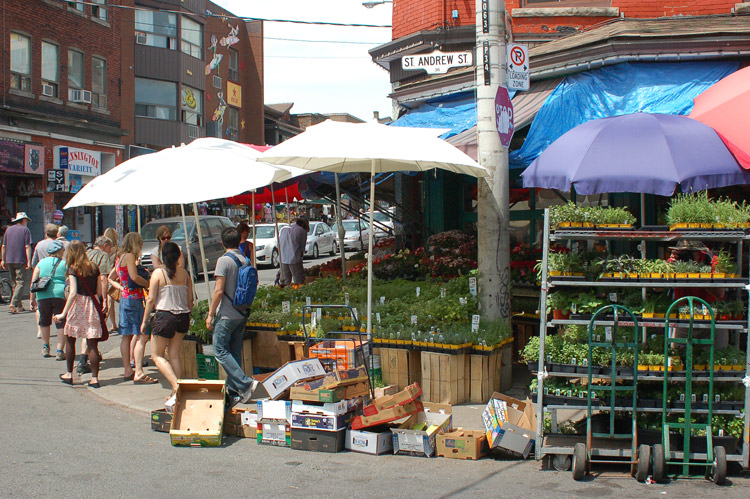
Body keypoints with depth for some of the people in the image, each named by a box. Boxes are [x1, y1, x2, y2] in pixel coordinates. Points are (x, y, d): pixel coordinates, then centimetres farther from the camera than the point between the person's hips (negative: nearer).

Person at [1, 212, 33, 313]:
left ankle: (19, 306, 17)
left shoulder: (8, 229, 13)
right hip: (21, 261, -6)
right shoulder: (25, 230, -3)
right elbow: (27, 247, -10)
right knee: (21, 282, -5)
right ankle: (14, 304, -19)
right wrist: (29, 261, -12)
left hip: (9, 261, 6)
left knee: (14, 282, 14)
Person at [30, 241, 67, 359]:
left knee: (44, 321, 21)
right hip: (60, 295, -2)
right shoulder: (65, 264, 4)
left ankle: (45, 347, 31)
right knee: (61, 323, 3)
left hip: (43, 296, 3)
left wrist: (32, 298, 10)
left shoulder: (41, 263, 9)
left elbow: (33, 281, 6)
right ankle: (60, 351, -3)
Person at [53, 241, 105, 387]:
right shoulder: (94, 268, 5)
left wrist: (63, 313, -16)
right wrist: (102, 305, 19)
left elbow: (73, 292, -17)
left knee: (70, 340, 15)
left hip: (78, 305, -3)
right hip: (92, 306, 4)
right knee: (92, 344, 3)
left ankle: (69, 374, 23)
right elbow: (99, 291, 5)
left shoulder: (73, 269, -8)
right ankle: (94, 378, 0)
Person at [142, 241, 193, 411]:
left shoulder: (158, 273, -7)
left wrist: (144, 321, 1)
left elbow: (151, 299, -7)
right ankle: (175, 395, 13)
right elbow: (190, 300, 7)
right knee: (174, 355, 13)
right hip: (182, 317, 5)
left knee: (157, 355, 7)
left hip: (165, 316, -5)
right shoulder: (185, 274, 4)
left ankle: (177, 387, -10)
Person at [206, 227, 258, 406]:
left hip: (226, 315, -7)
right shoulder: (245, 260, 6)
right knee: (235, 352, 11)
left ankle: (245, 384, -11)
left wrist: (210, 314, -9)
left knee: (221, 351, -1)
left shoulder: (224, 260, -13)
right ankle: (234, 392, 13)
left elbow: (219, 291, -16)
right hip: (242, 314, 7)